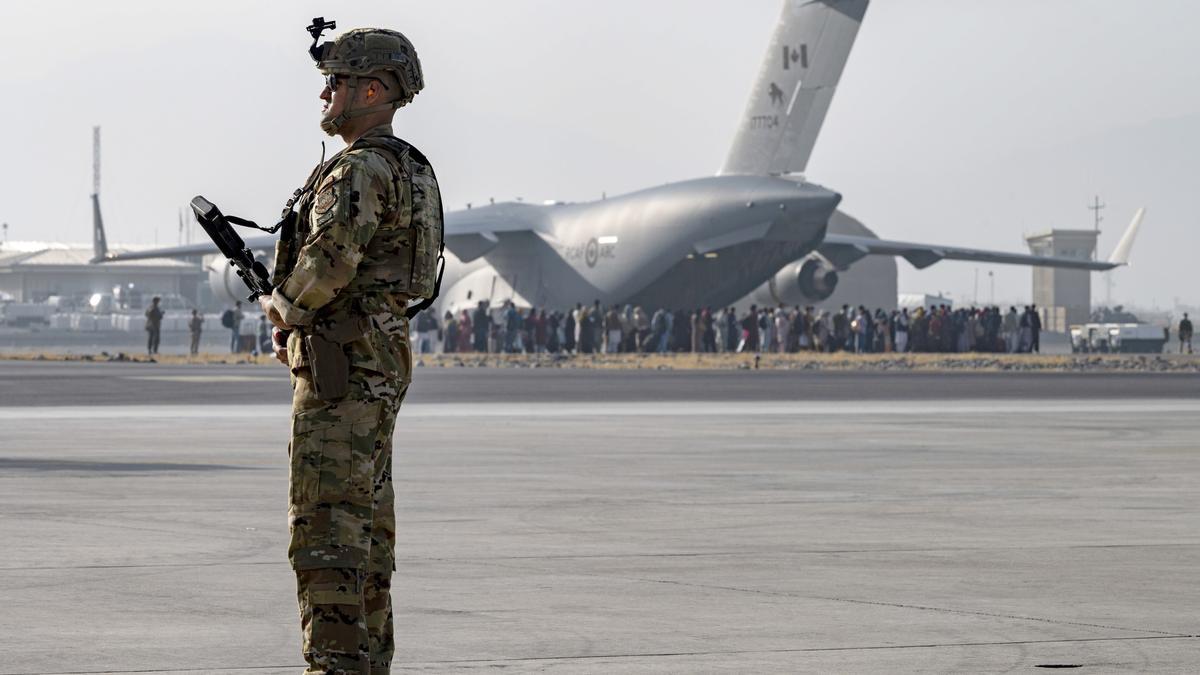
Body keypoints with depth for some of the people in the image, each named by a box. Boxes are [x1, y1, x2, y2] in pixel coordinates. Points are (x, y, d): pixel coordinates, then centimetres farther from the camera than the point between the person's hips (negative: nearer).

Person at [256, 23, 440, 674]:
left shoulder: (361, 170, -15)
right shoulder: (410, 170, 18)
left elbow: (332, 255, -29)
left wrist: (283, 304, -9)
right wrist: (303, 323, 14)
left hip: (341, 366, -10)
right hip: (384, 358, 11)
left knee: (327, 519, -11)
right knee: (368, 516, 12)